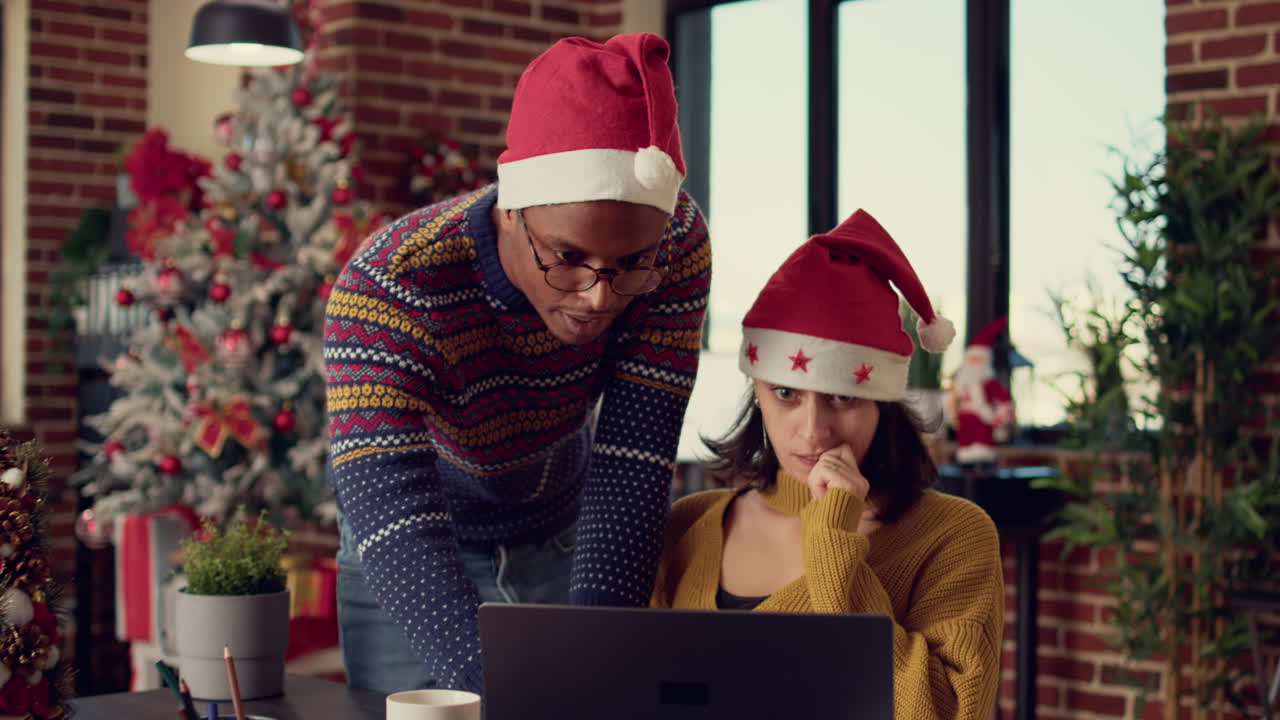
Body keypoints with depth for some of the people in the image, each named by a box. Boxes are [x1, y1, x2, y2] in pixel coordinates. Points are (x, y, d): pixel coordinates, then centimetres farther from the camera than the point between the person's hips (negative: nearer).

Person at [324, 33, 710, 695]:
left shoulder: (677, 247, -26)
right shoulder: (389, 285, -37)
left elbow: (631, 466, -29)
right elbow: (391, 509, -47)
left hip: (564, 531, 2)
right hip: (426, 551, -2)